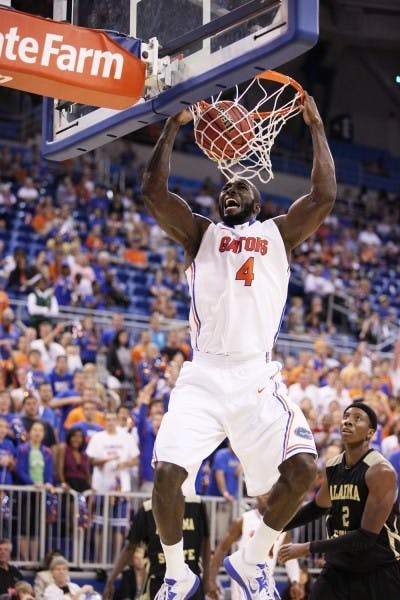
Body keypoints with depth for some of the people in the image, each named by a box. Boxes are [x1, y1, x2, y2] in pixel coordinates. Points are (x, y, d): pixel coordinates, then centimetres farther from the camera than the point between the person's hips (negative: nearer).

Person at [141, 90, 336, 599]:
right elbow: (153, 190, 2)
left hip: (258, 377, 1)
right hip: (204, 374, 0)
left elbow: (324, 195, 3)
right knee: (167, 472, -16)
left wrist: (316, 126, 6)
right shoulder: (200, 233, 16)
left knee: (302, 469, -17)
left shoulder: (278, 233, 17)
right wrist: (173, 127, 3)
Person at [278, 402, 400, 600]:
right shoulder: (332, 467, 5)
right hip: (338, 569, 6)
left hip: (380, 572, -6)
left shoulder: (381, 471, -17)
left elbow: (367, 537, -21)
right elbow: (317, 506, 27)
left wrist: (308, 548, -20)